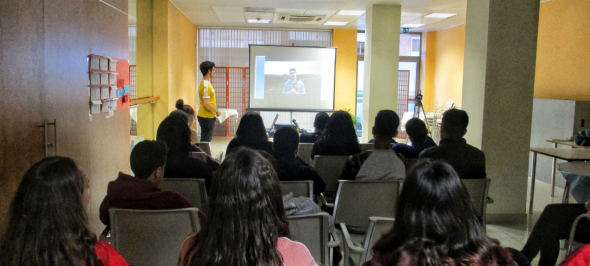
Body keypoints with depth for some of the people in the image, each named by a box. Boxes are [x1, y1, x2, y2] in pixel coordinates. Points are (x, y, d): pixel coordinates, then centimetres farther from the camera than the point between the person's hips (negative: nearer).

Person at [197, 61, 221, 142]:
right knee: (205, 141, -5)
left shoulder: (206, 83, 13)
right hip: (206, 117, -10)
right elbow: (206, 104, -22)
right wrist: (217, 111, -11)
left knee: (206, 140, 14)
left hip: (208, 117, 10)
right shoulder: (205, 85, -18)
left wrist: (215, 111, 15)